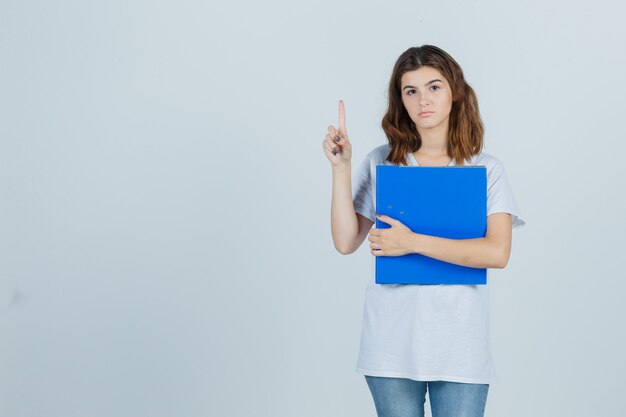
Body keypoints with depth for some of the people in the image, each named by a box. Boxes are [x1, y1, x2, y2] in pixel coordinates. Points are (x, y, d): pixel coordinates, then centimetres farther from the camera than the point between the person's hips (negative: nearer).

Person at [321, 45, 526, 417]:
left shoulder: (486, 169, 1)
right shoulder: (380, 163, 3)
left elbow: (497, 253, -11)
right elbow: (346, 242, -1)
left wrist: (412, 242, -16)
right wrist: (341, 169, -8)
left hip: (460, 347, 0)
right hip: (392, 343, 1)